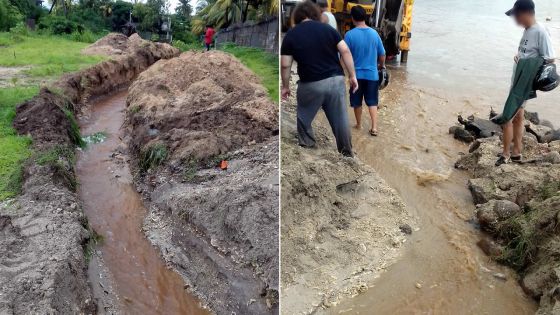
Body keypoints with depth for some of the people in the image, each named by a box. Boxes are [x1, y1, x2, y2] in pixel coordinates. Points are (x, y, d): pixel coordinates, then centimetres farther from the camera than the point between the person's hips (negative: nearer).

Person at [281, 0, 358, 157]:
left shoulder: (291, 34, 1)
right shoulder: (328, 28, 6)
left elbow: (285, 65, -1)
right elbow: (345, 51, -1)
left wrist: (285, 86, 11)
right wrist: (352, 76, 4)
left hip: (311, 84, -2)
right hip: (336, 80, 3)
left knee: (303, 120, 19)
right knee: (340, 119, 12)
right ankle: (347, 153, 22)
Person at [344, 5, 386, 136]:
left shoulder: (350, 34, -13)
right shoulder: (374, 33, -2)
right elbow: (382, 54, 6)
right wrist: (382, 66, 24)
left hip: (356, 74, -2)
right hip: (372, 74, 2)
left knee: (357, 102, 15)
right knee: (372, 102, 12)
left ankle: (359, 124, 28)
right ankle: (374, 127, 5)